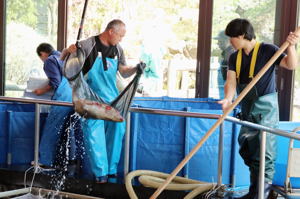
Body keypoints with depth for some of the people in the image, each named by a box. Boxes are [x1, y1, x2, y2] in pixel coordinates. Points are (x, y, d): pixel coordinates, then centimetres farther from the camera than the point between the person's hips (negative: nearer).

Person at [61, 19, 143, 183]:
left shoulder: (118, 50, 8)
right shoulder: (89, 45, -11)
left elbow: (124, 72, 17)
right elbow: (63, 58, -3)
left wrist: (135, 69, -3)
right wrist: (69, 50, -26)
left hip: (112, 98, 6)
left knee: (117, 130, 8)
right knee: (94, 134, -7)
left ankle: (111, 169, 22)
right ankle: (100, 172, 3)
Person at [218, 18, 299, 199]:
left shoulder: (267, 50, -8)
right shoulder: (235, 57, 8)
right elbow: (231, 82, -2)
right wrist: (228, 99, -21)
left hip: (265, 109, -7)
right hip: (247, 109, 7)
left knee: (264, 153, -7)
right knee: (248, 152, 14)